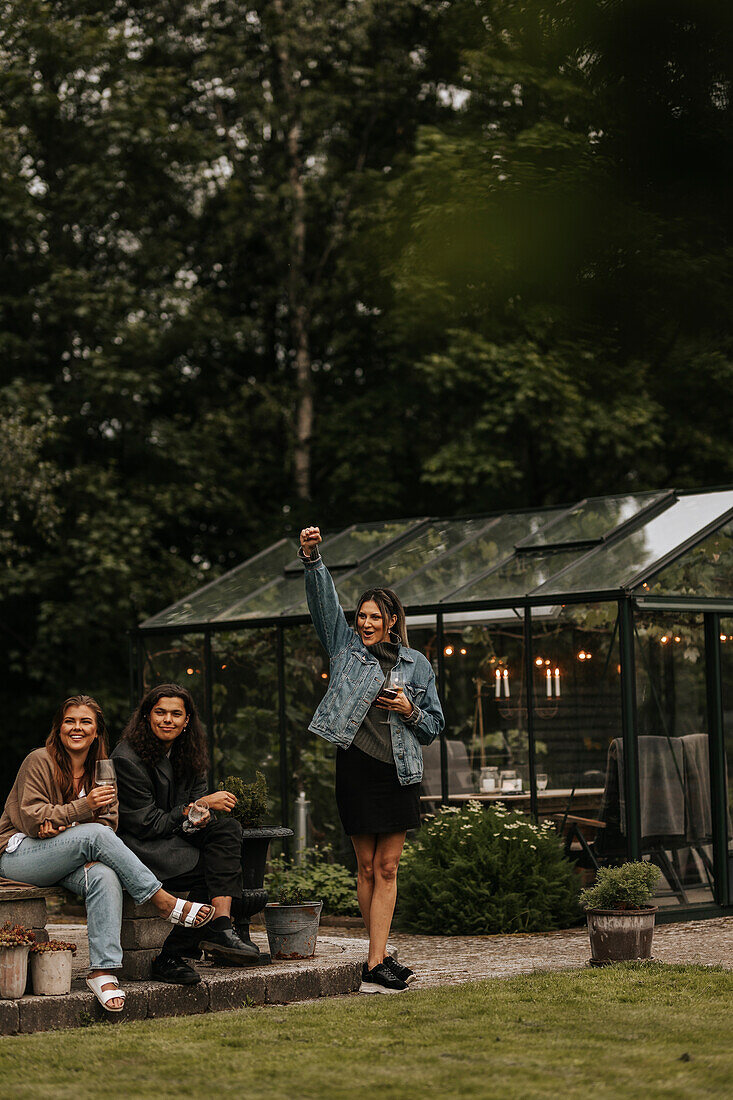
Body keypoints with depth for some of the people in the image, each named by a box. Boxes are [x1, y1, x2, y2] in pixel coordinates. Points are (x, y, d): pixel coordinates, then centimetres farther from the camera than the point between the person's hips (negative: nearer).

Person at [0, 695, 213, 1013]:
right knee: (95, 834, -31)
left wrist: (61, 824, -18)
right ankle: (166, 903, -26)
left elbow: (108, 823, 3)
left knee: (105, 876, -32)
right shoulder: (40, 761, -5)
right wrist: (83, 807, -26)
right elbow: (31, 819, -12)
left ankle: (102, 972, -39)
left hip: (64, 861, 5)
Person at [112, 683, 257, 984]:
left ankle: (220, 925, -32)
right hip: (135, 847, -7)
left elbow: (197, 796, 7)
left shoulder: (189, 754, 7)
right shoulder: (127, 759, -15)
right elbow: (145, 824, -16)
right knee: (212, 871, -24)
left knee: (227, 827, -19)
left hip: (174, 837, 7)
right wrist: (199, 806, -17)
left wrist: (200, 817, -19)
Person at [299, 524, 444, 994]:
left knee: (387, 868, -1)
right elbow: (324, 602, -2)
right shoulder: (347, 646, 9)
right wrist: (312, 557, -16)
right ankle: (382, 956, 10)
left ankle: (376, 965, -2)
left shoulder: (418, 665, 11)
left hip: (400, 772, 1)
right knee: (367, 867, 2)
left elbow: (435, 725, 15)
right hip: (357, 767, -1)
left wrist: (410, 711, -6)